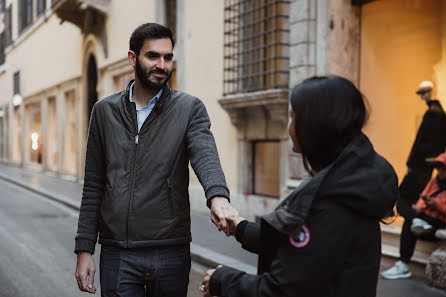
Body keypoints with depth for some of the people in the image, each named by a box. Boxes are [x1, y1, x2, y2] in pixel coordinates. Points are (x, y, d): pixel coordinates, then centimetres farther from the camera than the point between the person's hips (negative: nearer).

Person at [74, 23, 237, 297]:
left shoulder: (190, 109, 1)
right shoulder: (105, 111, 7)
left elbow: (205, 156, -18)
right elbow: (93, 187, 9)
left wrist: (218, 196, -40)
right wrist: (84, 249, 4)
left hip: (171, 253, -1)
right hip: (118, 254, 1)